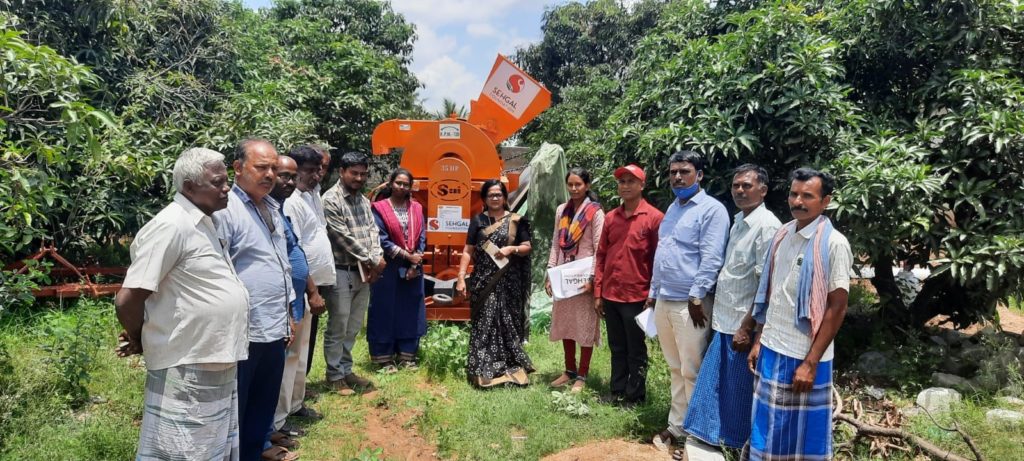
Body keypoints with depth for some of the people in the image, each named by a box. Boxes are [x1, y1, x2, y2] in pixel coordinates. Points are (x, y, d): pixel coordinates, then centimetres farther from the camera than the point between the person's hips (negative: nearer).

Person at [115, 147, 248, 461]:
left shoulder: (203, 222, 11)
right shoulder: (171, 225, -18)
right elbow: (127, 300, -19)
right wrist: (141, 342, -2)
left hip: (218, 368, 9)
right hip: (187, 372, -9)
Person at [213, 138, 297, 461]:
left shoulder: (272, 207, 14)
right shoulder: (225, 209, -13)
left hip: (274, 328, 8)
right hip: (243, 331, -8)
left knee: (264, 405, 20)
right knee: (235, 409, 7)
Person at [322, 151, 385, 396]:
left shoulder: (363, 200, 13)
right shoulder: (330, 200, -11)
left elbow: (372, 230, 9)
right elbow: (344, 238, -16)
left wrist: (376, 259, -8)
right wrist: (371, 261, -11)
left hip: (364, 272, 7)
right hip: (342, 272, -7)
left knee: (353, 327, 15)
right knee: (337, 328, 1)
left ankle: (346, 369, 27)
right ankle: (335, 376, 13)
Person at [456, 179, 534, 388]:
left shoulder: (516, 220, 5)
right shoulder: (478, 220, 5)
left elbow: (527, 247, 5)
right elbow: (468, 250, 2)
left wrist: (511, 249, -15)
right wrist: (461, 277, -6)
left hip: (508, 282, 0)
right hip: (484, 280, 0)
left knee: (508, 323, 6)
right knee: (484, 324, -1)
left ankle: (512, 367, 16)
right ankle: (484, 369, 3)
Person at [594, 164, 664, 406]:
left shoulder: (654, 217, -8)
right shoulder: (610, 217, 8)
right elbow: (601, 256, 10)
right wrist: (598, 293, 7)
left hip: (637, 296, -5)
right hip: (610, 295, 5)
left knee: (636, 350, 8)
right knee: (617, 348, 16)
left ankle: (635, 396, 21)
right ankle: (617, 391, 29)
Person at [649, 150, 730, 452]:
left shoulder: (712, 209, -8)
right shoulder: (672, 208, 17)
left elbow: (711, 259, -14)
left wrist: (696, 297, -18)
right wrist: (653, 292, 19)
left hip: (689, 303, -7)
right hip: (664, 301, 7)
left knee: (692, 372, 1)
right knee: (675, 369, 15)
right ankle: (677, 427, 24)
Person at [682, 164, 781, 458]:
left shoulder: (767, 226, -15)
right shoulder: (738, 221, 11)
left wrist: (748, 328, -19)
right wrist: (717, 314, 16)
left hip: (743, 324, -8)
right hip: (724, 319, 8)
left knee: (739, 388, 5)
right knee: (712, 382, 14)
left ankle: (740, 445, 21)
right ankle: (707, 435, 27)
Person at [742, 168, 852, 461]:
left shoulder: (834, 243, -12)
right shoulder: (782, 235, 6)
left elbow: (837, 308, -13)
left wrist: (810, 362, -15)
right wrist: (759, 340, 9)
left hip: (804, 357, -5)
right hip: (771, 350, 5)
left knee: (803, 434, 8)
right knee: (767, 427, 14)